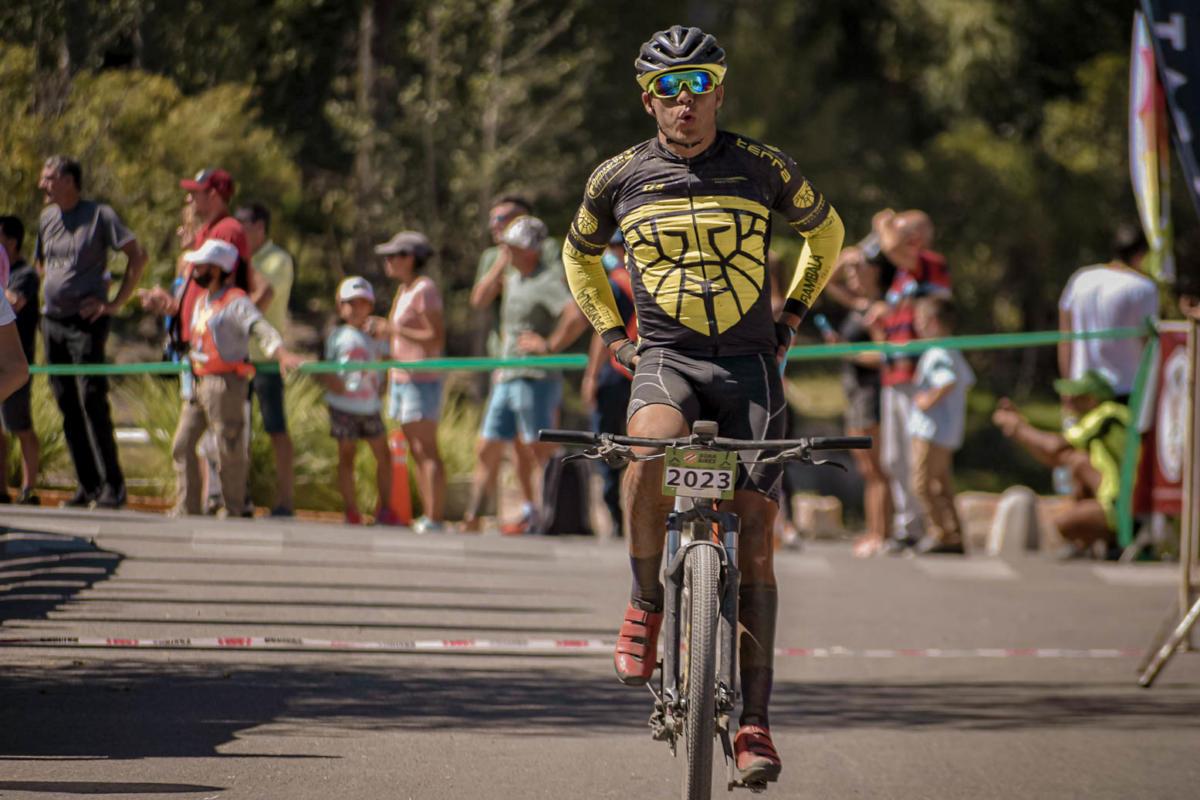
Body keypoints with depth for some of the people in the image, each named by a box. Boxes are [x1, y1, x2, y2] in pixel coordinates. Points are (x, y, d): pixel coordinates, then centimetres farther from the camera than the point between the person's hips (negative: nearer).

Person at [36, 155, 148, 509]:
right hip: (51, 321, 7)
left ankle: (113, 485, -8)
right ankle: (87, 484, 11)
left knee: (93, 401, -12)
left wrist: (115, 303, -11)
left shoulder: (99, 215, -7)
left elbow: (137, 255, -9)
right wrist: (51, 289, 12)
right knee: (67, 406, 6)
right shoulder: (46, 218, 12)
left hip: (86, 321, -7)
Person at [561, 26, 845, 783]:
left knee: (756, 540, -5)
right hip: (665, 358, 0)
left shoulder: (762, 167, -1)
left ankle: (754, 721, -1)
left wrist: (792, 317, 12)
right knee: (651, 444, -35)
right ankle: (646, 602, -13)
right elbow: (580, 254, 22)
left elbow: (826, 231, 18)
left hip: (749, 361, 0)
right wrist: (611, 330, 12)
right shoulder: (620, 178, 1)